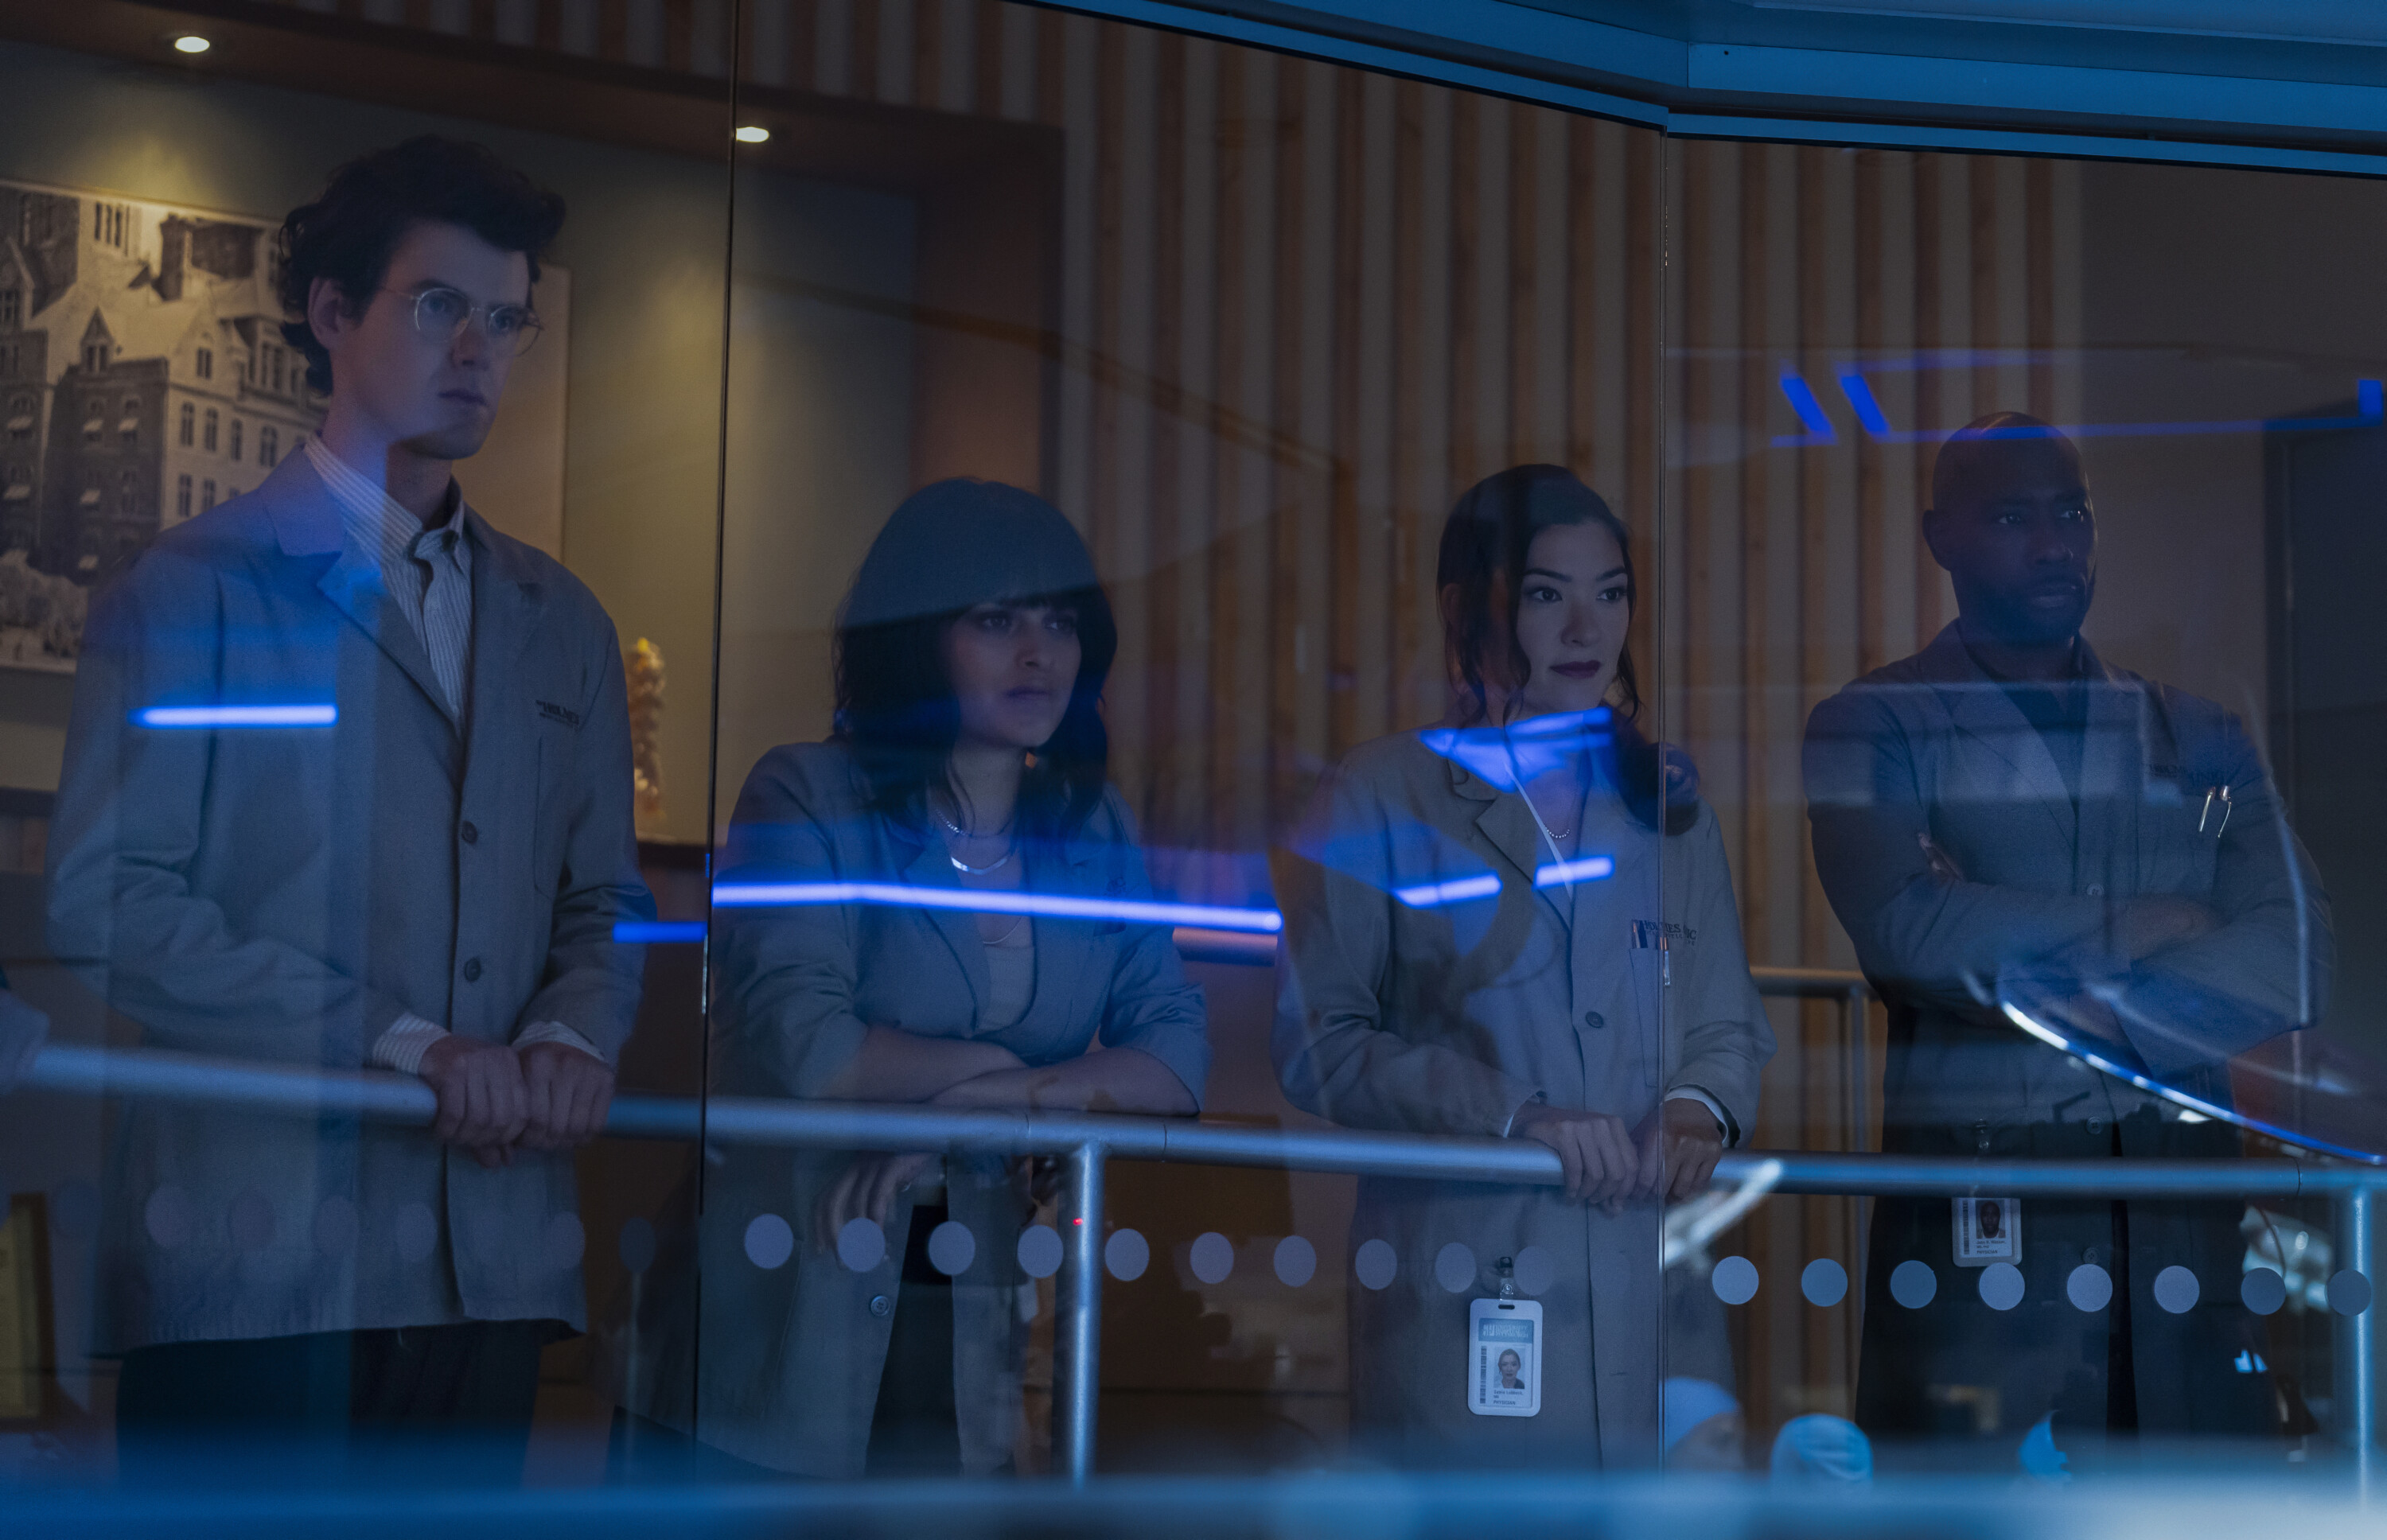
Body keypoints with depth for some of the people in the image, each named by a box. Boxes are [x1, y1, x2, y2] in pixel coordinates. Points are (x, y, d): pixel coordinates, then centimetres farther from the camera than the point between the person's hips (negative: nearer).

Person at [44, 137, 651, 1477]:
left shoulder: (563, 625, 20)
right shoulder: (201, 587, 2)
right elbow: (104, 904, -8)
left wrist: (571, 1040, -5)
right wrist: (401, 1042, -14)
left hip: (492, 1256, 5)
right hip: (254, 1257, -4)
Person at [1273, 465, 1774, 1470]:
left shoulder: (1667, 801, 17)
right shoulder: (1383, 799, 4)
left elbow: (1730, 1027, 16)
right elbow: (1318, 1045, -4)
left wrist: (1698, 1107, -7)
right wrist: (1514, 1115, -14)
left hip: (1651, 1274, 3)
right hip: (1459, 1279, -3)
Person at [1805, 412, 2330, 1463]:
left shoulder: (2198, 736, 18)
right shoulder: (1874, 727, 7)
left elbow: (2293, 962, 5)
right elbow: (1902, 929, -12)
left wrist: (2100, 1007, -9)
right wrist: (2141, 927, -2)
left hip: (2183, 1211, 3)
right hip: (1978, 1216, -3)